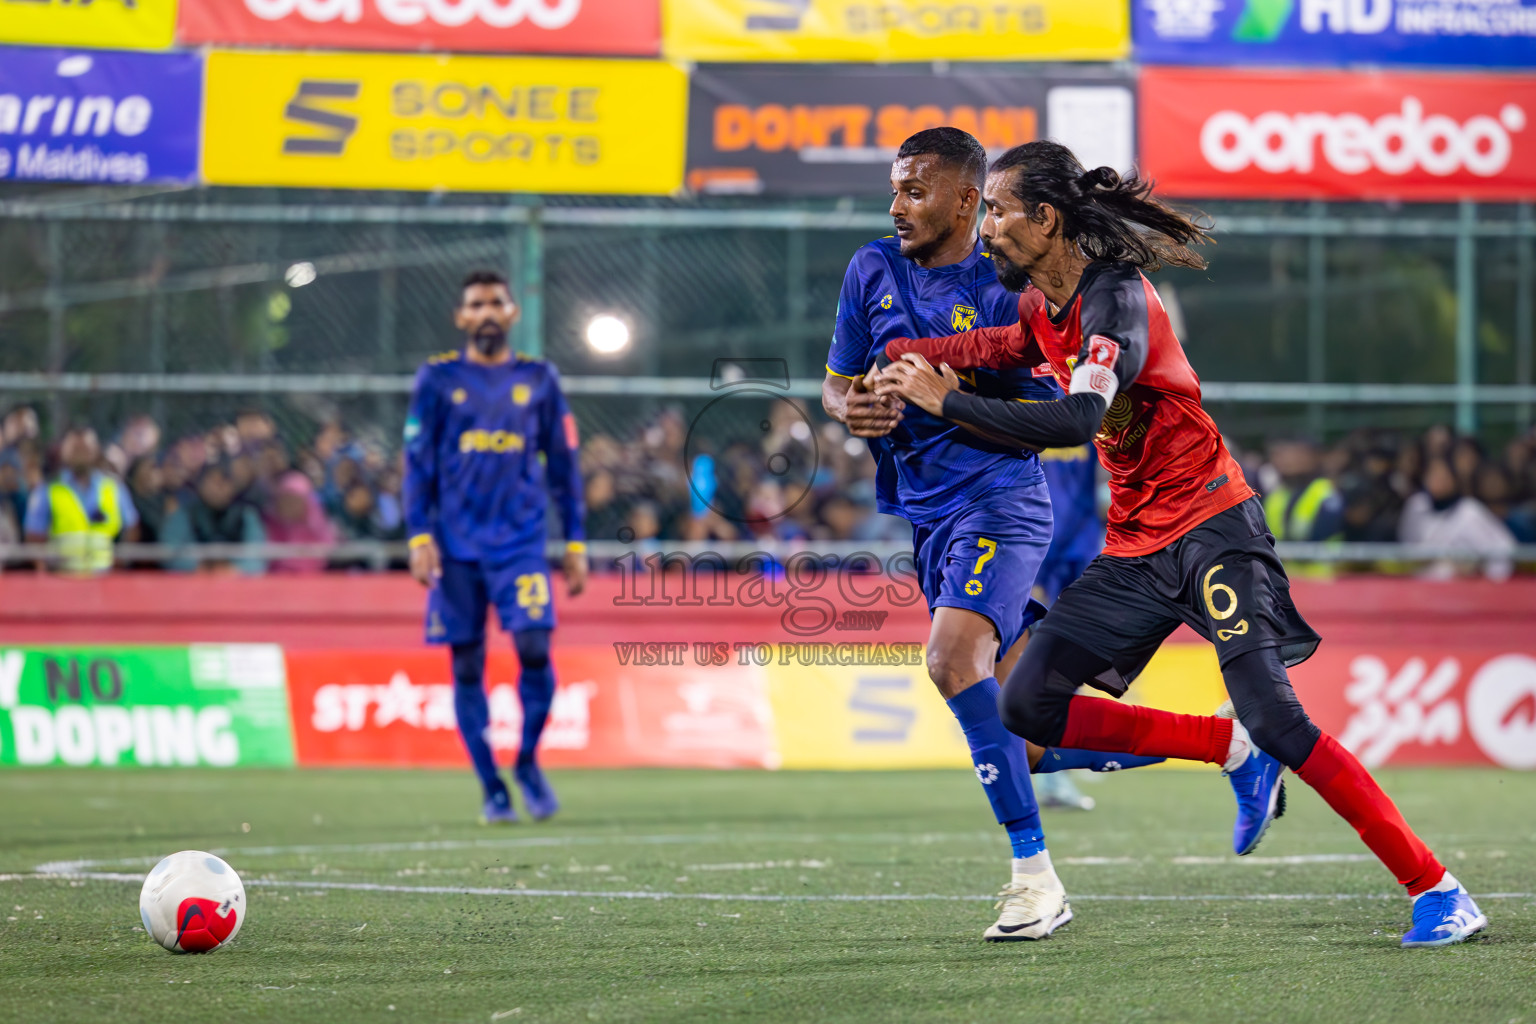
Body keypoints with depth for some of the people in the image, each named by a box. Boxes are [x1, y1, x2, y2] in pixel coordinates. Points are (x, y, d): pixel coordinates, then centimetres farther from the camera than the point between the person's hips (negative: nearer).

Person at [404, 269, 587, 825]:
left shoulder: (538, 379, 9)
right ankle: (491, 787, 9)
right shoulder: (438, 379, 5)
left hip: (520, 540, 0)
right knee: (467, 664, 0)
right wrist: (419, 536, -4)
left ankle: (528, 761, 6)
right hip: (456, 545, 0)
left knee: (534, 647, -15)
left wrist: (575, 542, 9)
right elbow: (418, 461, 5)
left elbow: (563, 463, 12)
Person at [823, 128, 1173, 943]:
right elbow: (835, 383, 13)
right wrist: (851, 409, -10)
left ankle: (1035, 876, -25)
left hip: (999, 501, -7)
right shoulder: (873, 271, 7)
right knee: (1016, 735, 8)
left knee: (955, 656, -31)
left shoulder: (1003, 290, -10)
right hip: (926, 514, 7)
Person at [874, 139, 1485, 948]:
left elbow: (1077, 420, -34)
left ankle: (1435, 890, -14)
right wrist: (911, 355, 15)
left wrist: (946, 400, -27)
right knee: (1028, 705, -2)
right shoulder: (1042, 299, 8)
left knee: (1271, 715, -20)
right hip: (1134, 548, 9)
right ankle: (1232, 753, 6)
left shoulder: (1114, 296, -19)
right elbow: (1014, 344, 32)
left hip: (1208, 528, -9)